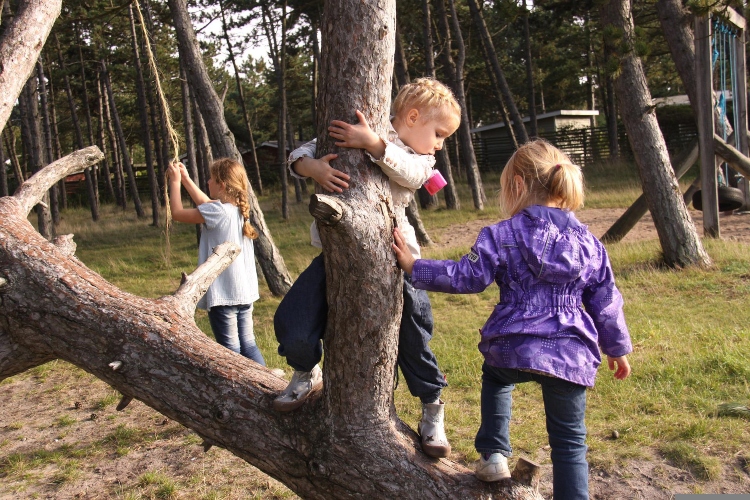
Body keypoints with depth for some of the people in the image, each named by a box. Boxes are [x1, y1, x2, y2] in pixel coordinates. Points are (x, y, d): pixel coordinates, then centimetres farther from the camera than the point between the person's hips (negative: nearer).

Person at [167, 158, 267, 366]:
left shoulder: (218, 211, -16)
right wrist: (186, 179, 27)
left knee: (231, 350, 2)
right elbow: (206, 204, 24)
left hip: (223, 293, -8)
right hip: (245, 291, 8)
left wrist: (175, 181, 6)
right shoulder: (239, 209, 7)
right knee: (248, 345, 16)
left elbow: (177, 213, -7)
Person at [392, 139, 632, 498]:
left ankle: (493, 454, 27)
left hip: (514, 349, -2)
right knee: (569, 442, 15)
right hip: (572, 356, 2)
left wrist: (414, 267, 3)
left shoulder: (502, 236, -6)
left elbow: (465, 277, -7)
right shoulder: (588, 242, 7)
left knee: (494, 376, 33)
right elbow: (605, 302, 12)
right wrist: (618, 348, 24)